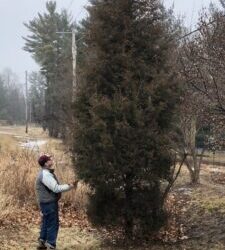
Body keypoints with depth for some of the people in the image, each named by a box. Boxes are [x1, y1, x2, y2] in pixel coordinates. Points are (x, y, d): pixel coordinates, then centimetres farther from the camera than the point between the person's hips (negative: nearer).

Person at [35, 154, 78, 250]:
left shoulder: (46, 173, 12)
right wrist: (71, 186, -23)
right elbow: (56, 188, -26)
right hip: (49, 203, -10)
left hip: (47, 202, 10)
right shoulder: (45, 174, -22)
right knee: (53, 224, -5)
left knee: (46, 223, 19)